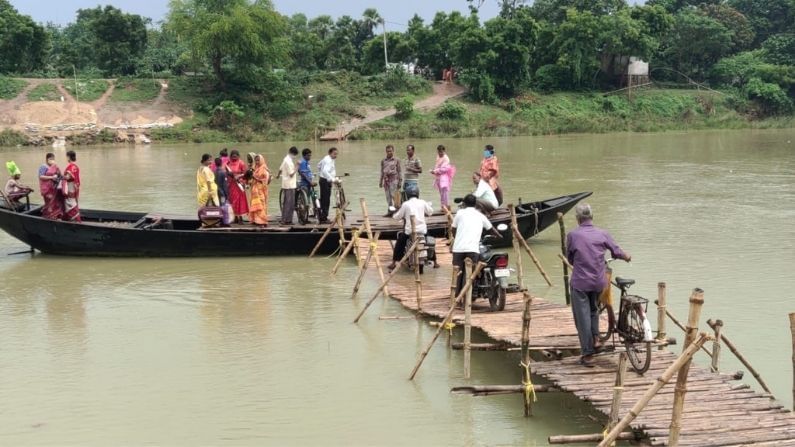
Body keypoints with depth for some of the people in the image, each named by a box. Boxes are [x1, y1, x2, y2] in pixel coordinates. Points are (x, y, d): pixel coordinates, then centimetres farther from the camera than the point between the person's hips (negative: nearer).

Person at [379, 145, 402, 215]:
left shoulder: (396, 160, 4)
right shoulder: (383, 161, 13)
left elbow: (399, 171, 4)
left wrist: (400, 181, -2)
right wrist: (380, 182, 15)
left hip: (393, 180, -4)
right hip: (386, 180, 4)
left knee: (393, 196, -11)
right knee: (388, 197, 3)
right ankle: (389, 211, 6)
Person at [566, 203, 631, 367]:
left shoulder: (572, 235, -6)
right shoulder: (602, 234, 0)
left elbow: (570, 258, 5)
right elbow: (617, 252, 7)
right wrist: (627, 257, 30)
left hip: (580, 281, -3)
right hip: (598, 281, 3)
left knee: (582, 316, 3)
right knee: (593, 309, 28)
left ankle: (587, 353, 4)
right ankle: (596, 338, 17)